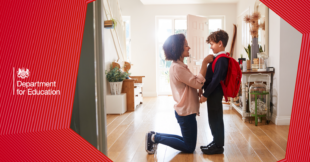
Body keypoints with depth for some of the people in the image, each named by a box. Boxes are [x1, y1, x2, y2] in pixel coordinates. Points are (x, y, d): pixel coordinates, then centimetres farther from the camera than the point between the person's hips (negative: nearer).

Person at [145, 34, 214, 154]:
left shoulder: (179, 66, 12)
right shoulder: (177, 68, -21)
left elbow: (193, 83, 10)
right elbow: (198, 83, -23)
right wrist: (204, 62, -18)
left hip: (185, 110, 10)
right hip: (186, 112, -10)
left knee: (187, 141, 21)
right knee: (189, 148, 4)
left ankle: (155, 136, 18)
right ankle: (155, 138, 4)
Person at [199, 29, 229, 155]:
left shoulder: (221, 60, -19)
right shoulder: (219, 58, 11)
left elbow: (215, 79, -23)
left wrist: (205, 95, -20)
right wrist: (202, 88, 15)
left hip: (215, 93, -9)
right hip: (213, 93, 9)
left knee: (215, 119, 1)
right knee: (214, 119, 17)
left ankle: (218, 146, 13)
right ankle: (216, 142, 30)